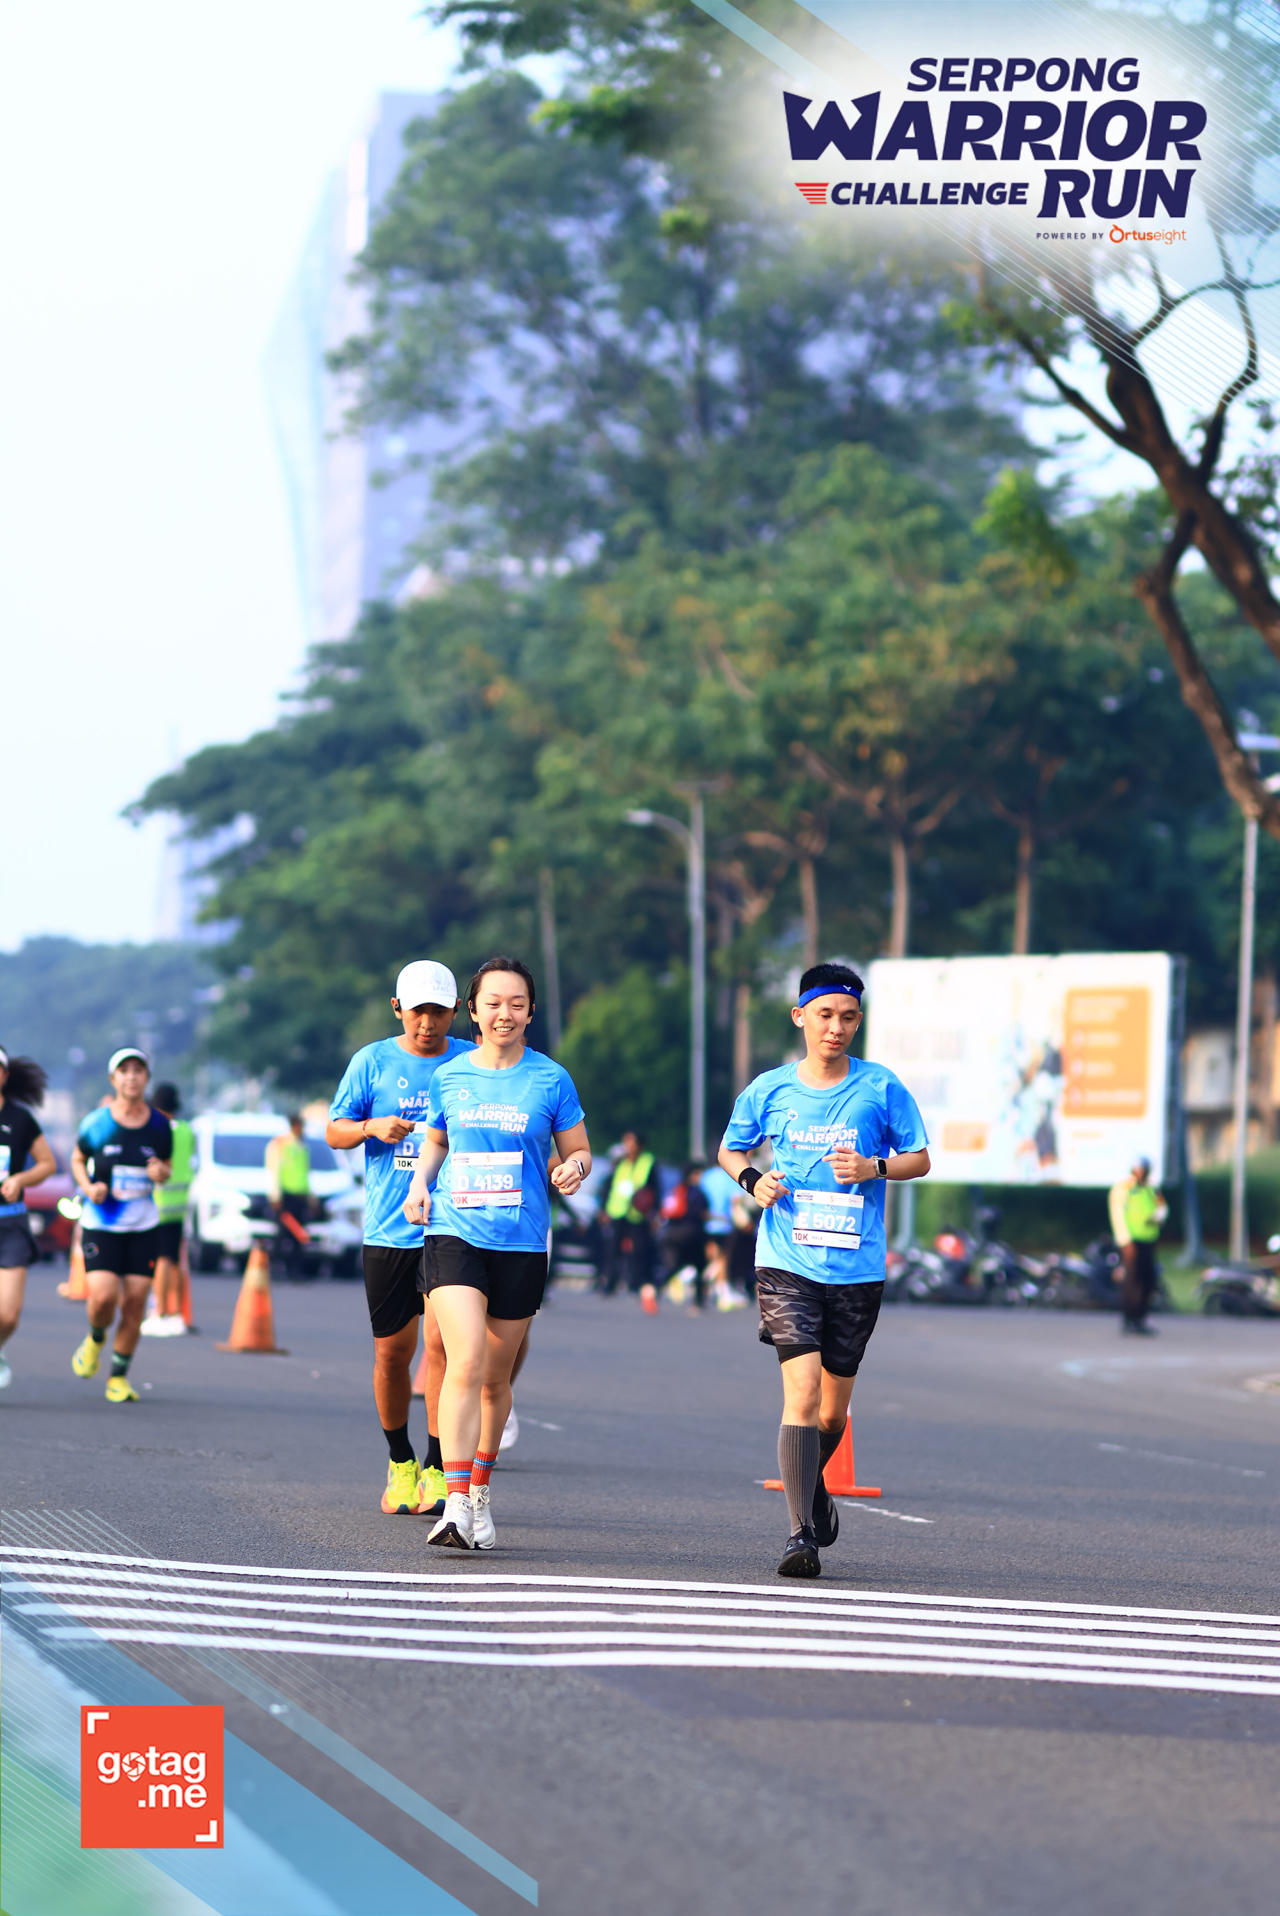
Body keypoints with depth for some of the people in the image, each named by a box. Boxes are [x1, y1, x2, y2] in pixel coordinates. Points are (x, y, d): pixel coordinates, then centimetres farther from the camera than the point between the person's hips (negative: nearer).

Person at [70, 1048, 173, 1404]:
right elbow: (77, 1160, 10)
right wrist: (88, 1186, -9)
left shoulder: (159, 1125, 0)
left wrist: (161, 1172, -11)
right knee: (103, 1296, -16)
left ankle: (119, 1376, 14)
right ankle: (95, 1339, 20)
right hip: (100, 1224, -2)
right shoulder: (96, 1123, -4)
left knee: (134, 1300, -3)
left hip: (144, 1227, 2)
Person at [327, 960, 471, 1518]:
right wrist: (371, 1128, -11)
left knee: (441, 1341, -13)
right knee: (392, 1350, 5)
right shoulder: (372, 1062, 5)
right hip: (388, 1230, 1)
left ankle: (438, 1470, -6)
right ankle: (399, 1462, 24)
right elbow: (334, 1132, 9)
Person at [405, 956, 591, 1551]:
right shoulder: (450, 1077, 5)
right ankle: (455, 1505, -21)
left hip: (522, 1242, 1)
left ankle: (480, 1490, 33)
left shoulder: (550, 1080, 1)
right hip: (453, 1232, -1)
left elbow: (577, 1149, 9)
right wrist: (420, 1182, 3)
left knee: (496, 1377, 10)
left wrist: (572, 1168, -13)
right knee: (466, 1362, -18)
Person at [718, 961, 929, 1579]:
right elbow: (730, 1149, 19)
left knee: (833, 1411, 10)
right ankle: (802, 1533, -18)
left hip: (857, 1270, 1)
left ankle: (812, 1484, 42)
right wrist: (752, 1179, -3)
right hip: (787, 1265, -1)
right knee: (802, 1391, -17)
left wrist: (873, 1168, -12)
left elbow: (919, 1158, 8)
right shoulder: (768, 1089, 4)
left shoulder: (881, 1087, 1)